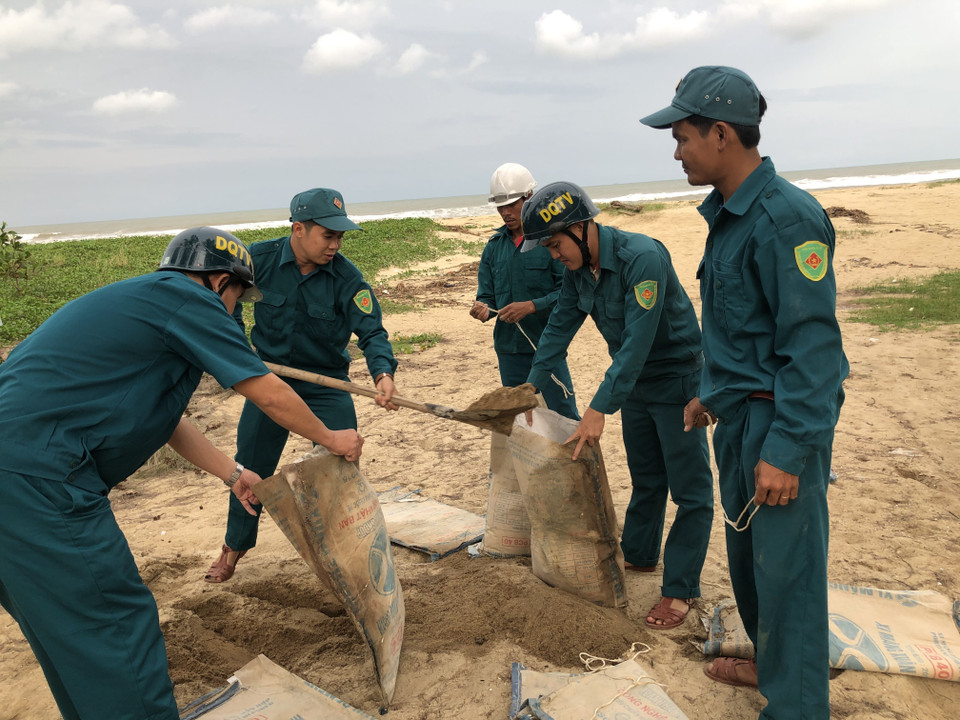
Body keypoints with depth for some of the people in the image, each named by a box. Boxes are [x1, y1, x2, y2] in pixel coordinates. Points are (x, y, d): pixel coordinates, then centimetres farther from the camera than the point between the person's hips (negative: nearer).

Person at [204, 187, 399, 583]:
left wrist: (383, 372, -42)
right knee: (251, 465, 14)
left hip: (327, 384, -1)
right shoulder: (259, 258, -14)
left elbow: (371, 331, -23)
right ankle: (234, 546, 38)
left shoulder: (346, 276, -18)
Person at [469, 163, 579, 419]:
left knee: (566, 419, 0)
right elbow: (487, 295, 13)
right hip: (508, 348, 5)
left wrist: (531, 306, -21)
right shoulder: (494, 247, 10)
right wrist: (483, 308, -10)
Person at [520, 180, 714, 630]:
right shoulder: (578, 268, -3)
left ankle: (681, 588, 9)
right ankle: (639, 556, 36)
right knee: (645, 478, 21)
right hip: (633, 378, 8)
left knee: (690, 488, 1)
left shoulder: (643, 257, -30)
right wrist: (532, 386, 5)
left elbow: (637, 340, -33)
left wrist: (600, 408, -33)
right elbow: (561, 325, 6)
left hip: (676, 377, -8)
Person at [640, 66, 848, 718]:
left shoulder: (786, 216, -20)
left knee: (787, 567, 1)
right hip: (738, 414, 10)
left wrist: (786, 450, -24)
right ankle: (770, 664, 40)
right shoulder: (727, 213, 11)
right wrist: (711, 392, 23)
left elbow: (812, 342, -22)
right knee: (747, 552, 20)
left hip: (783, 419, -9)